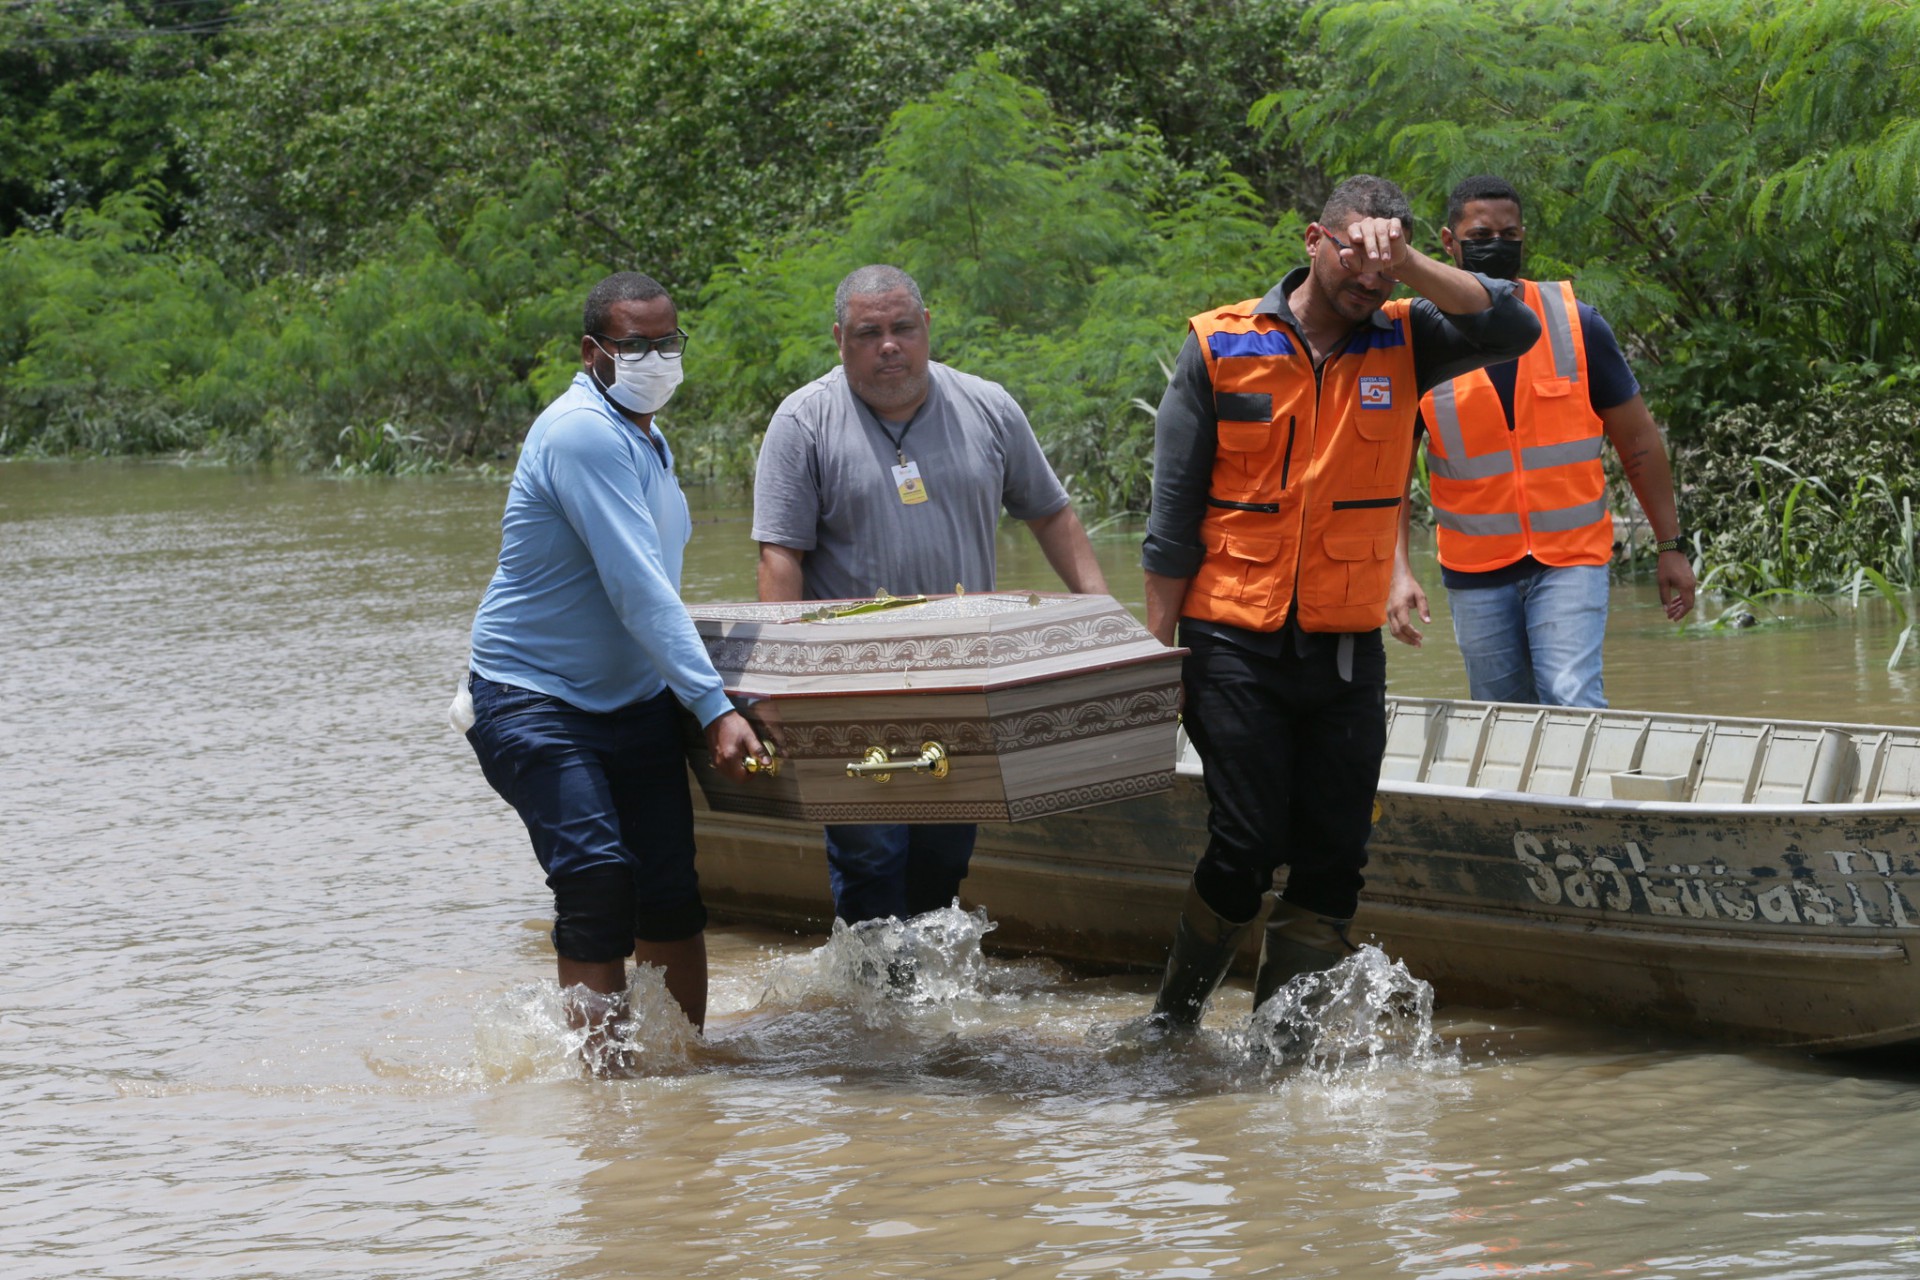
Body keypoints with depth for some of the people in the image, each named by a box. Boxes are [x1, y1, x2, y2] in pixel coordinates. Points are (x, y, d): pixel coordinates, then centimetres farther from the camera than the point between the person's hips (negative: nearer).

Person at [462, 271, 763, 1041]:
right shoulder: (583, 434, -20)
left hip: (636, 699, 8)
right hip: (534, 699, -8)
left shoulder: (645, 440, 12)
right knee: (599, 878, -19)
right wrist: (715, 709, -28)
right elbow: (638, 592, -25)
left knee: (671, 891, 1)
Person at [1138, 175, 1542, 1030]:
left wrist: (1408, 267, -16)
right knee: (1247, 850, -7)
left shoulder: (1401, 343, 6)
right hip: (1235, 645, -3)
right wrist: (1159, 653, -1)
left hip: (1348, 650, 3)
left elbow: (1512, 327, -10)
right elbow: (1174, 517, 2)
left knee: (1334, 859, 1)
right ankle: (1171, 1021, 13)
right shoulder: (1220, 347, 0)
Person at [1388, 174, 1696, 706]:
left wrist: (1670, 546, 5)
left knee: (1572, 701, -21)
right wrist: (1400, 573, -14)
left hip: (1571, 560, -1)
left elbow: (1637, 438, 6)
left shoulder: (1576, 324, -3)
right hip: (1475, 572, 1)